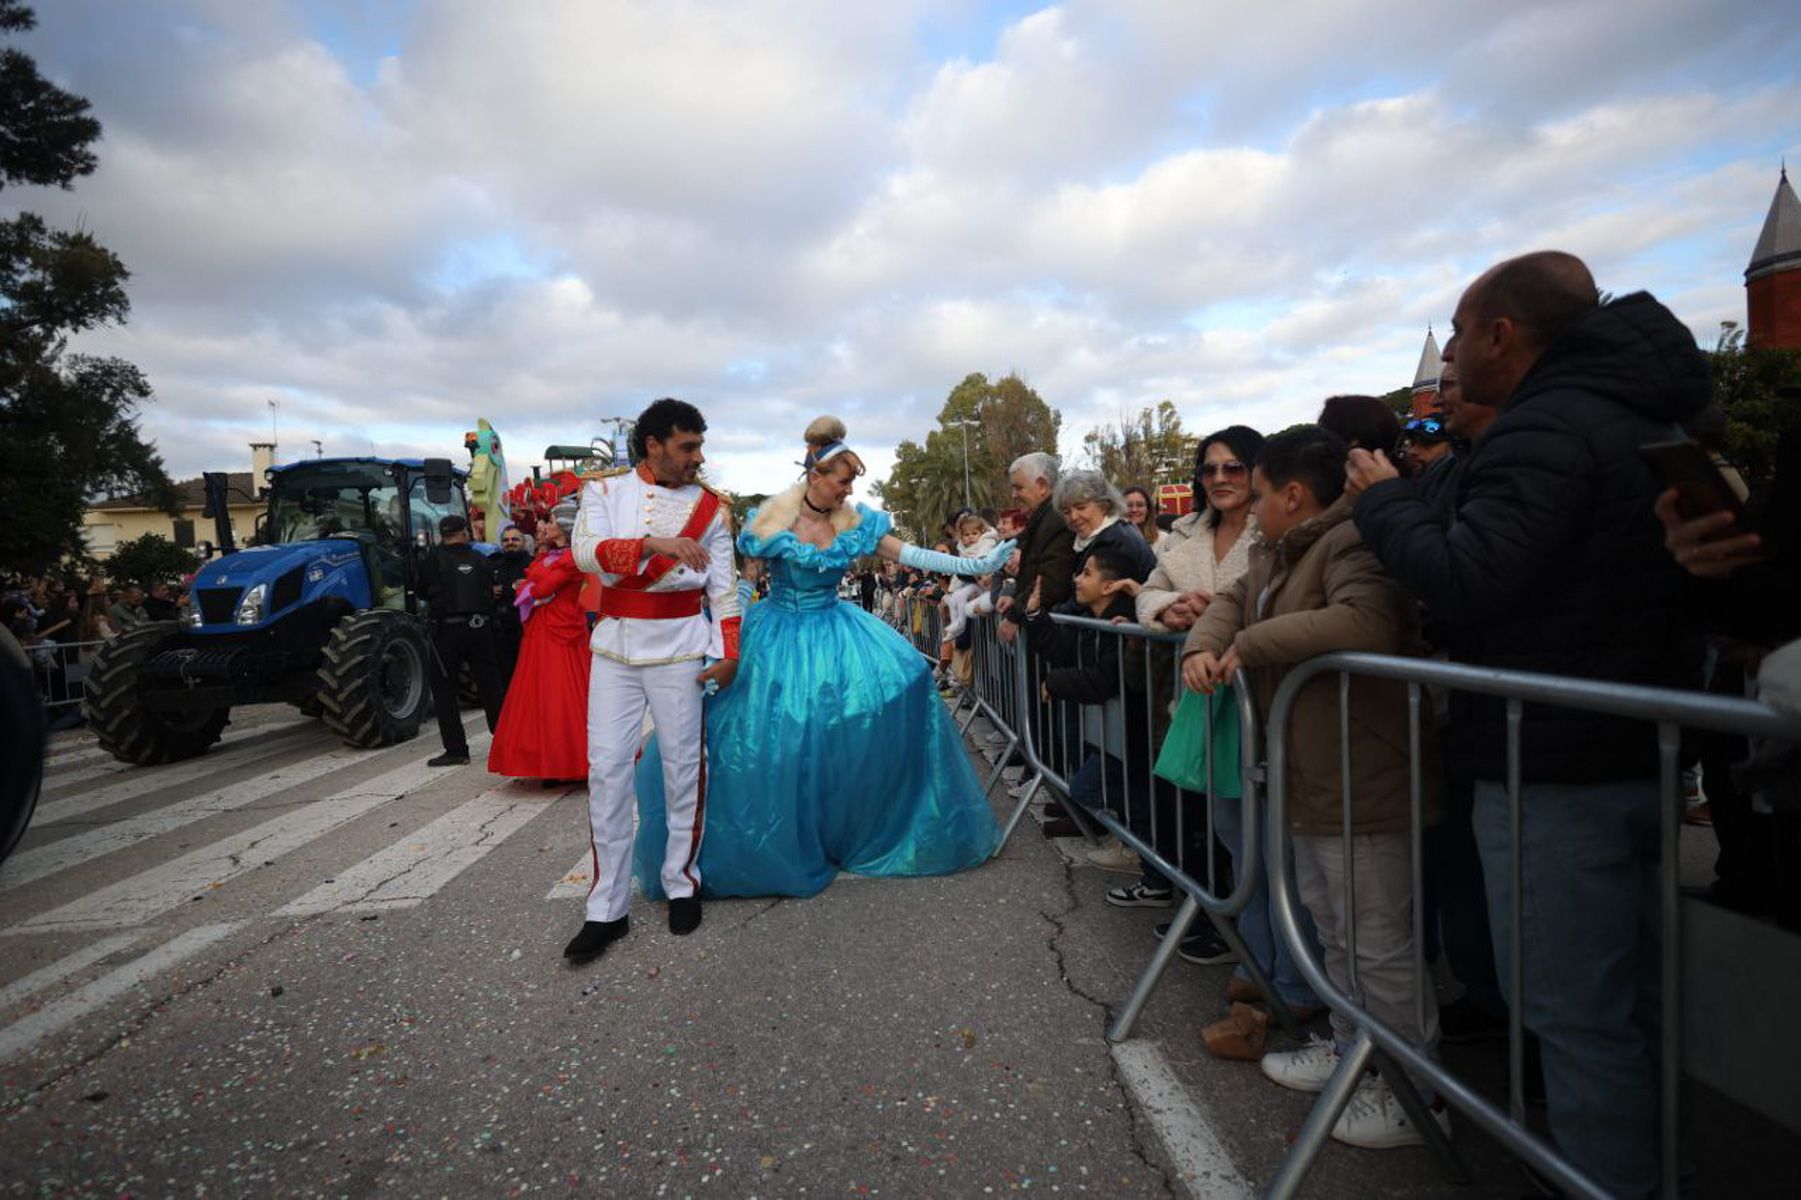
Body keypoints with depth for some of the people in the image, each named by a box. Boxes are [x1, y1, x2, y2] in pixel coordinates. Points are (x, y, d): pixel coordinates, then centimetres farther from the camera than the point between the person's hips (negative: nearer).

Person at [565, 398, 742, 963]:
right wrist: (655, 544, -26)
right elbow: (586, 552, -13)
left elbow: (724, 586, 3)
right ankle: (607, 908, 10)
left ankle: (682, 883, 23)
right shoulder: (604, 488, 3)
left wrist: (729, 653, -5)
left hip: (681, 646, 0)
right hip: (615, 645, 1)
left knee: (684, 765, 4)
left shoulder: (710, 505, 3)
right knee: (607, 769, 0)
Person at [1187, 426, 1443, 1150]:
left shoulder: (1351, 543, -20)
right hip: (1312, 783, 11)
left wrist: (1250, 644, -25)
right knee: (1331, 928, 24)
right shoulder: (1281, 554, 13)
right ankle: (1351, 1048, 42)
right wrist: (1202, 646, -4)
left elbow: (1365, 622, -36)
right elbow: (1233, 601, 19)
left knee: (1378, 943, 3)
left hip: (1362, 788, -11)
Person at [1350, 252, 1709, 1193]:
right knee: (1631, 1000, 23)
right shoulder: (1638, 413, 14)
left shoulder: (1549, 427, -18)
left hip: (1556, 771, -10)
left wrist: (1384, 499, -10)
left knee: (1575, 1013, 2)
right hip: (1639, 752, 11)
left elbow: (1462, 579, -26)